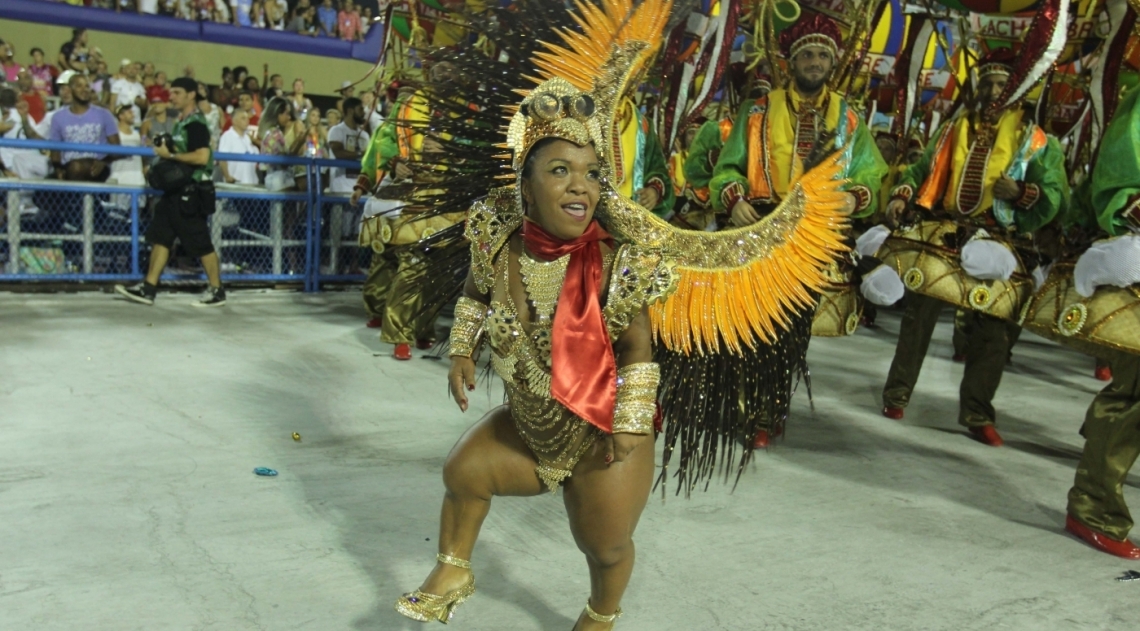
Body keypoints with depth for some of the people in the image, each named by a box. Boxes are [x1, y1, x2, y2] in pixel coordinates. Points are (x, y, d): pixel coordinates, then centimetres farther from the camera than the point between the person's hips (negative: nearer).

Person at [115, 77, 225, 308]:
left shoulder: (195, 124, -14)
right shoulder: (182, 123, 15)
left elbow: (201, 157, -26)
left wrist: (170, 154, -16)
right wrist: (164, 150, 7)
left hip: (192, 191, -10)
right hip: (177, 189, 10)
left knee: (200, 242, -4)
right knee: (160, 237, 8)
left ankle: (217, 291, 7)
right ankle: (148, 288, 11)